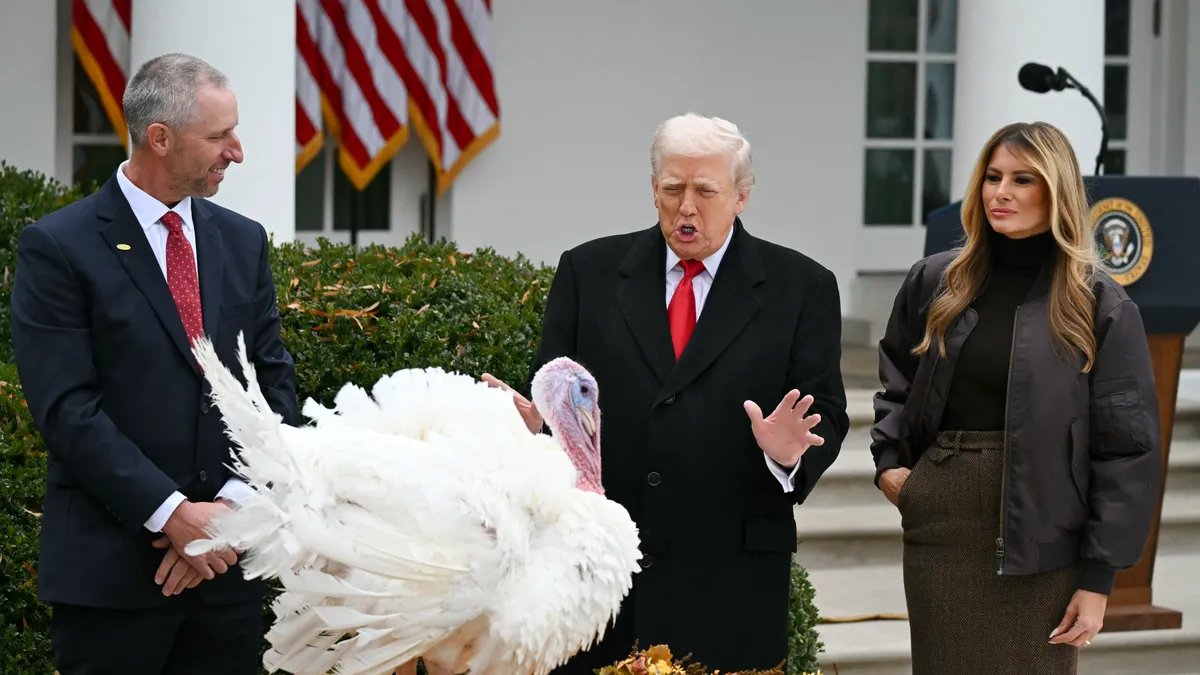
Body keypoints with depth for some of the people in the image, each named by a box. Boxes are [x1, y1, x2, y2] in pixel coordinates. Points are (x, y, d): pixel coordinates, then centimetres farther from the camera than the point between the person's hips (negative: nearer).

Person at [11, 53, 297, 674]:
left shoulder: (244, 242, 10)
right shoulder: (58, 247, -6)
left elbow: (273, 383, 7)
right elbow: (67, 408, -12)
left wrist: (232, 504, -8)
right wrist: (173, 513, -18)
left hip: (227, 558, 5)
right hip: (111, 568, -4)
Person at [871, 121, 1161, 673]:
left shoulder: (1101, 308, -4)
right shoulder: (934, 283, 6)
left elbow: (1126, 450, -5)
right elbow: (897, 383, 22)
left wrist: (1098, 577, -9)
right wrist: (888, 460, 4)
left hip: (1040, 540, -3)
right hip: (939, 527, 3)